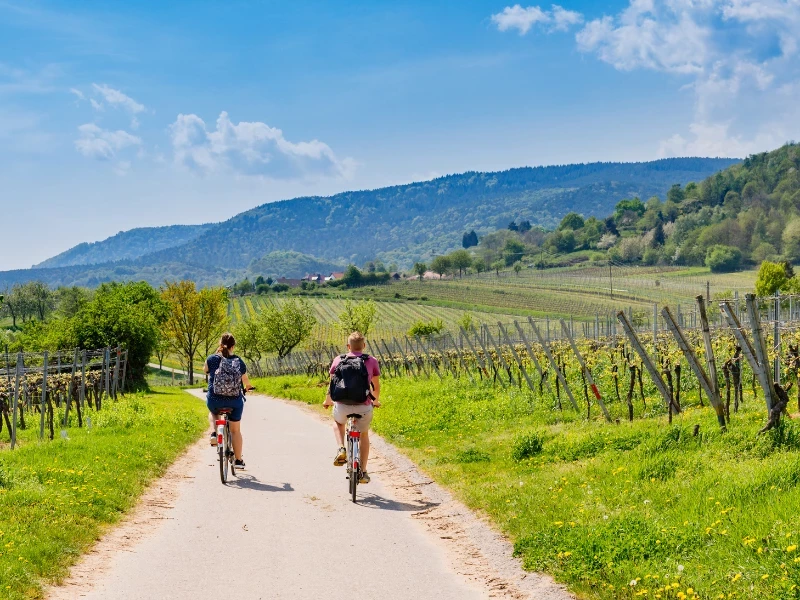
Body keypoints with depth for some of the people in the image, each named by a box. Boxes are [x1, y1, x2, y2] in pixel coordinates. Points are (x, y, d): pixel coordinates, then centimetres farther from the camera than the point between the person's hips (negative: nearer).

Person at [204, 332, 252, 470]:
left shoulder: (212, 359, -5)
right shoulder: (239, 362, -1)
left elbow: (205, 370, 18)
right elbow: (246, 381, 14)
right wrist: (248, 386, 37)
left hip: (214, 401, 0)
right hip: (235, 402, 0)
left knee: (212, 413, 36)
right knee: (235, 430, 18)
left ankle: (214, 433, 11)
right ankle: (238, 460, 20)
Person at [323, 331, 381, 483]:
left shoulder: (338, 360, 4)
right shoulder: (372, 361, 3)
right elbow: (376, 386, 12)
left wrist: (328, 401, 31)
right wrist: (376, 401, 32)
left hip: (342, 405, 0)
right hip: (364, 407, 0)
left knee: (338, 422, 34)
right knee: (364, 435, 26)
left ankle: (341, 449, 9)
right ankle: (363, 472, 22)